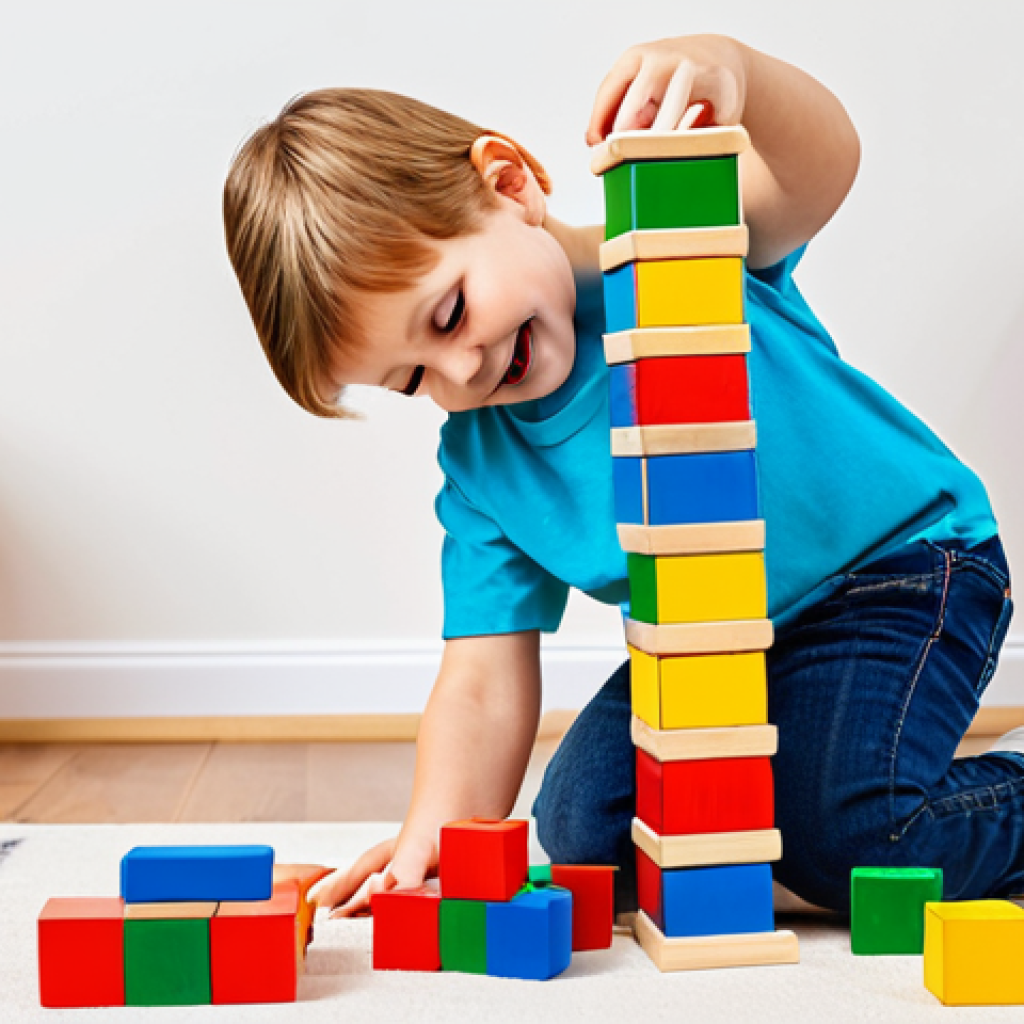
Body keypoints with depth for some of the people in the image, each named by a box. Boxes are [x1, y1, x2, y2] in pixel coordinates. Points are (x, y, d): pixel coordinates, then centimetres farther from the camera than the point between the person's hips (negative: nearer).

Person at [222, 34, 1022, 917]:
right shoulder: (479, 468, -7)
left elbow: (821, 170, -41)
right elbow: (486, 684, -9)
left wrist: (732, 68, -63)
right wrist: (437, 835, -25)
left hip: (901, 562, -5)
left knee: (848, 841, -22)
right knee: (585, 832, -6)